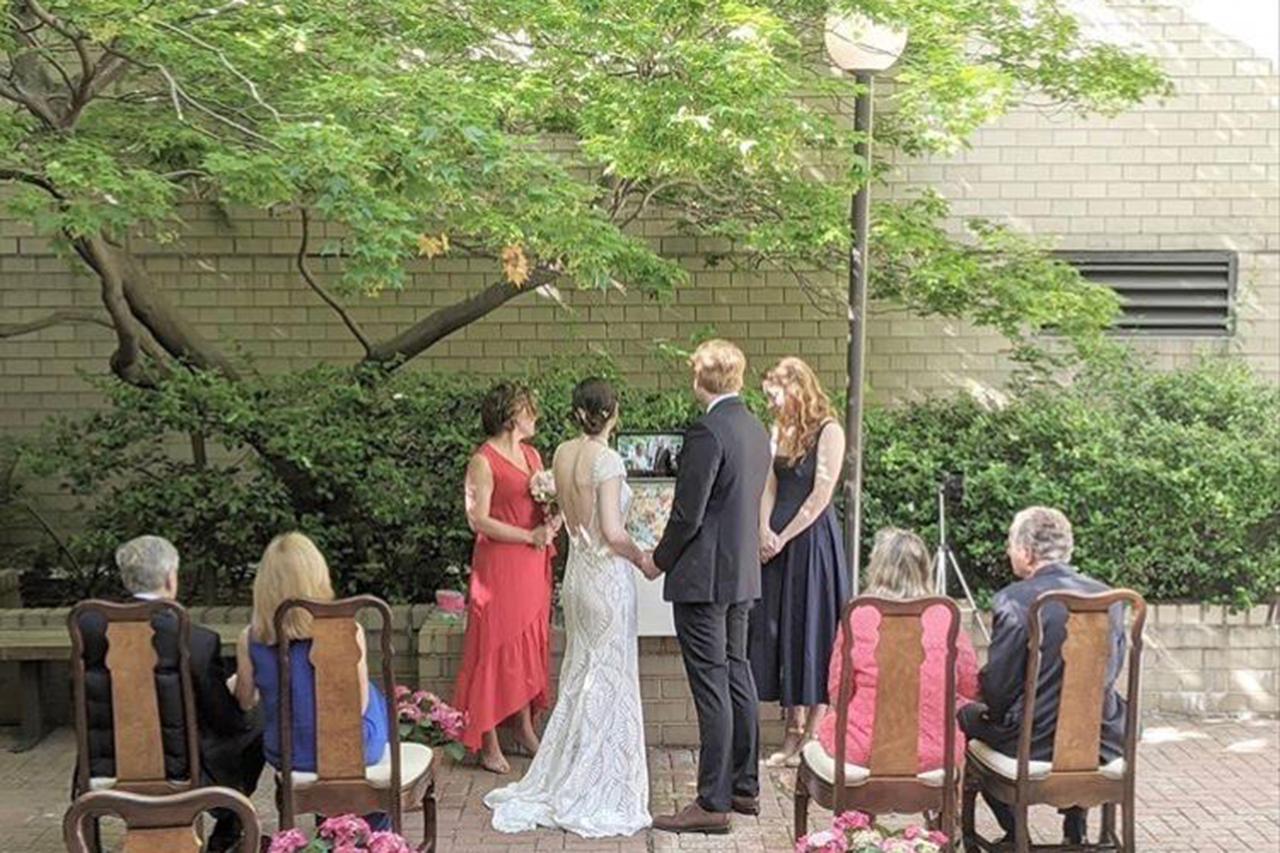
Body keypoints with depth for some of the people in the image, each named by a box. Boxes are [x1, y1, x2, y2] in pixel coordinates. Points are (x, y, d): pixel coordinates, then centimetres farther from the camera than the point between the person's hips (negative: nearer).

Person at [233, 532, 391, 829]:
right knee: (377, 697, 28)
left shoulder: (250, 639, -15)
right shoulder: (347, 633, -25)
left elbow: (245, 702, 1)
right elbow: (359, 705, -16)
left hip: (284, 757, 3)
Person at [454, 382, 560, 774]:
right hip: (499, 566, -7)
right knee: (496, 647, -3)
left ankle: (525, 730, 23)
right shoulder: (483, 461, -10)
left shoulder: (532, 455, 13)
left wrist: (551, 522, -3)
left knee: (530, 645, 12)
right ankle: (489, 744, 4)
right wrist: (529, 535, -16)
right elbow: (479, 520, -15)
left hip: (533, 566, 7)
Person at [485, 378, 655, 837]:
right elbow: (613, 532, -19)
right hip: (608, 574, -7)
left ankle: (556, 783, 24)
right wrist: (644, 561, -6)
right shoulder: (607, 460, -17)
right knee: (608, 682, 3)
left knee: (579, 676, 17)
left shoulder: (562, 454, 5)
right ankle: (598, 794, 11)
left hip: (577, 571, 7)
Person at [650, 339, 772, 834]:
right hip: (742, 573, 9)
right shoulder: (757, 430, 9)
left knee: (711, 685, -4)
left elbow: (688, 515, -19)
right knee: (736, 674, 16)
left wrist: (659, 560, -3)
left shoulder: (707, 432, -18)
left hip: (703, 576, -9)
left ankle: (713, 803, 2)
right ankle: (745, 787, 26)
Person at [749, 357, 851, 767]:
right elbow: (769, 486, 11)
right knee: (779, 630, 7)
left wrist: (784, 537, -12)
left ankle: (813, 735, 6)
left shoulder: (828, 432, -7)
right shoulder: (779, 432, 14)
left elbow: (821, 495, -12)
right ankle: (794, 729, 15)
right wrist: (764, 531, -5)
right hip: (777, 543, 7)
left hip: (812, 540, -7)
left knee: (812, 629, -2)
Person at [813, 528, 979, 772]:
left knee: (830, 723, 28)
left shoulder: (858, 617, -8)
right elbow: (971, 687, 8)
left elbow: (837, 690, 1)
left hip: (865, 751, -1)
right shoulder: (946, 617, -3)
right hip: (934, 754, 2)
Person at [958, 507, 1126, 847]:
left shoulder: (1014, 600, -16)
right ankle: (1076, 829, 35)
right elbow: (1110, 675, 11)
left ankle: (1014, 833, 23)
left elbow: (997, 688, -13)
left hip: (1034, 742, -5)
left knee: (968, 716, 21)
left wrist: (995, 711, 9)